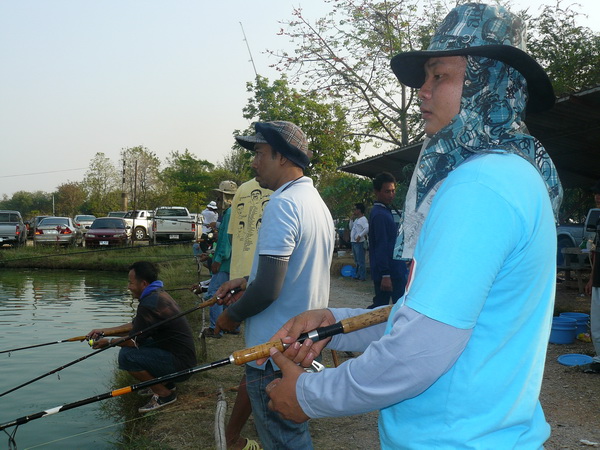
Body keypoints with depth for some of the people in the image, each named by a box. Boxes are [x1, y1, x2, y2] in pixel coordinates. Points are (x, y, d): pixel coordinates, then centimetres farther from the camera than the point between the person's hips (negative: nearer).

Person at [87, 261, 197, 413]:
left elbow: (133, 341, -13)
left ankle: (164, 394, -6)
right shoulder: (159, 294, 10)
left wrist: (108, 342, 5)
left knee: (126, 355, -20)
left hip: (180, 364, -10)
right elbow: (134, 326, 18)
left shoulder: (149, 305, -21)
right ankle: (165, 382, 19)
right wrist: (104, 331, 16)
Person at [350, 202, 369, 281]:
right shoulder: (356, 219, 19)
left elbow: (367, 228, -25)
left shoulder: (363, 219, -12)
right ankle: (358, 275, 24)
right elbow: (351, 227, 28)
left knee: (361, 261, -8)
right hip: (354, 242, 10)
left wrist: (360, 236, -24)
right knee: (356, 261, 16)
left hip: (360, 243, -10)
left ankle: (362, 277, -6)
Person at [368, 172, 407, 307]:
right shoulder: (380, 215, -16)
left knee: (380, 305, 12)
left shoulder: (384, 211, 16)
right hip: (390, 272, -10)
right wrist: (385, 275, -24)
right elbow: (381, 247, -21)